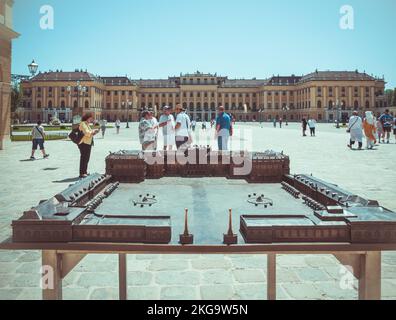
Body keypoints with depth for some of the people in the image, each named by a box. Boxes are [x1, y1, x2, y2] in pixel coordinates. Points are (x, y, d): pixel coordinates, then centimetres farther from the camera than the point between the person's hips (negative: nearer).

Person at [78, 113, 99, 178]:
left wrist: (94, 133, 5)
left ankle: (85, 172, 19)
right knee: (83, 158, -10)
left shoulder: (88, 124, 19)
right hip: (84, 143, -10)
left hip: (88, 143, 10)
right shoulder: (83, 124, -11)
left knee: (87, 158, 12)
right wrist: (93, 131, -11)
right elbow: (86, 133, -23)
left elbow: (90, 134, 21)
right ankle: (82, 173, -9)